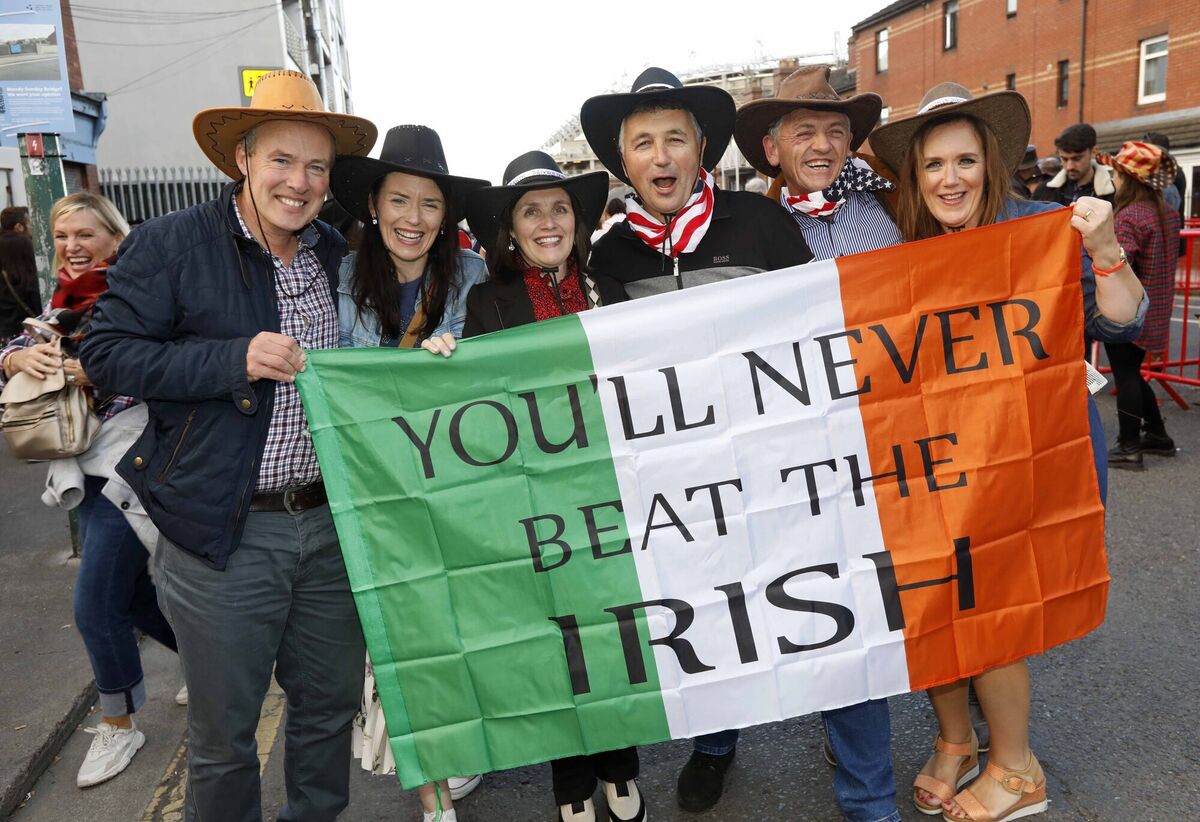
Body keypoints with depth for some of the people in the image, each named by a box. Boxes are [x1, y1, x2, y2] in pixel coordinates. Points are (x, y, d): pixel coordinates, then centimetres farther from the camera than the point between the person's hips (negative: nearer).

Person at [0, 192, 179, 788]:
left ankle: (118, 726, 19)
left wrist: (94, 372, -30)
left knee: (95, 607, -2)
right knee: (130, 594, 18)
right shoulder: (64, 305, 12)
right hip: (86, 471, 8)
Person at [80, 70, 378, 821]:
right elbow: (107, 352, -8)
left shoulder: (340, 256, 10)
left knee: (331, 704, 19)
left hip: (332, 525, 5)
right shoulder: (171, 244, -5)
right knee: (224, 731, 11)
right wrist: (235, 360, -19)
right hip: (224, 535, -4)